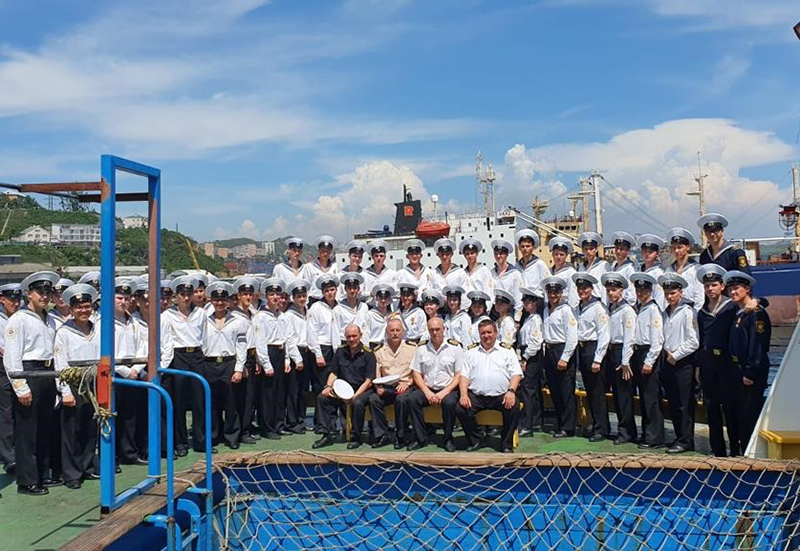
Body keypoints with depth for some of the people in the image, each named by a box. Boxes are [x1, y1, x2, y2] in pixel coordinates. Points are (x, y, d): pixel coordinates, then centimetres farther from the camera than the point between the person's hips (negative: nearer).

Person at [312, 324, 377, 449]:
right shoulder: (340, 352, 10)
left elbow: (369, 381, -10)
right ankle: (327, 434, -10)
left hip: (362, 389, -5)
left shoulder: (367, 354, -5)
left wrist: (355, 395, -21)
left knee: (357, 403, -36)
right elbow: (333, 373, 13)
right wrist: (328, 386, -8)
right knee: (322, 397, -17)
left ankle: (355, 438, -15)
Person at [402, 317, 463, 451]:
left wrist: (444, 392, -13)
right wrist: (427, 392, -7)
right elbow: (416, 374, 8)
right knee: (411, 399, -25)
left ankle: (448, 439, -12)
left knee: (449, 402, -34)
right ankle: (420, 438, -12)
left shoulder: (455, 347, 1)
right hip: (427, 389, 3)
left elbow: (459, 375, -2)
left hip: (448, 389, -3)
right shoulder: (421, 348, 10)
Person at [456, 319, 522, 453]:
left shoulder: (507, 350, 13)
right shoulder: (471, 352, 18)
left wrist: (511, 391, -14)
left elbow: (516, 374, 5)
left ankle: (507, 444, -8)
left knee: (514, 407, -30)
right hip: (476, 395, 1)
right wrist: (463, 395, -7)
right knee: (460, 409, -24)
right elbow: (464, 375, 10)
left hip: (501, 395, -1)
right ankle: (476, 440, 2)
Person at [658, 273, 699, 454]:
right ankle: (679, 438, 20)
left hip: (683, 363, -7)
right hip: (668, 362, 7)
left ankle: (685, 442, 3)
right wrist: (667, 354, 8)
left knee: (685, 404, -3)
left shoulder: (688, 312, -9)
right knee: (673, 403, 11)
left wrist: (676, 355, -10)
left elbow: (693, 342, -14)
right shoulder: (665, 313, 13)